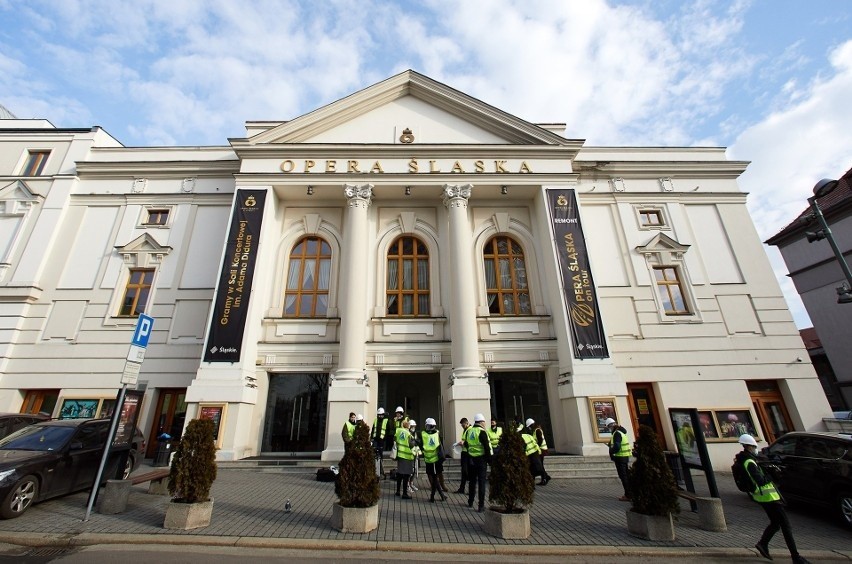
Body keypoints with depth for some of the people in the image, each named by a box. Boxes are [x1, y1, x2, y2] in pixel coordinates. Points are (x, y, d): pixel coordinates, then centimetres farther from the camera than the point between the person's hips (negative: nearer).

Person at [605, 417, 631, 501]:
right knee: (626, 475, 18)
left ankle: (628, 495, 0)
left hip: (620, 457, -10)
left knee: (623, 476, -3)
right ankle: (629, 493, 27)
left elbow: (616, 447, -25)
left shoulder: (617, 433, -18)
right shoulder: (621, 431, 13)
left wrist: (611, 452, -10)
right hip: (626, 456, 10)